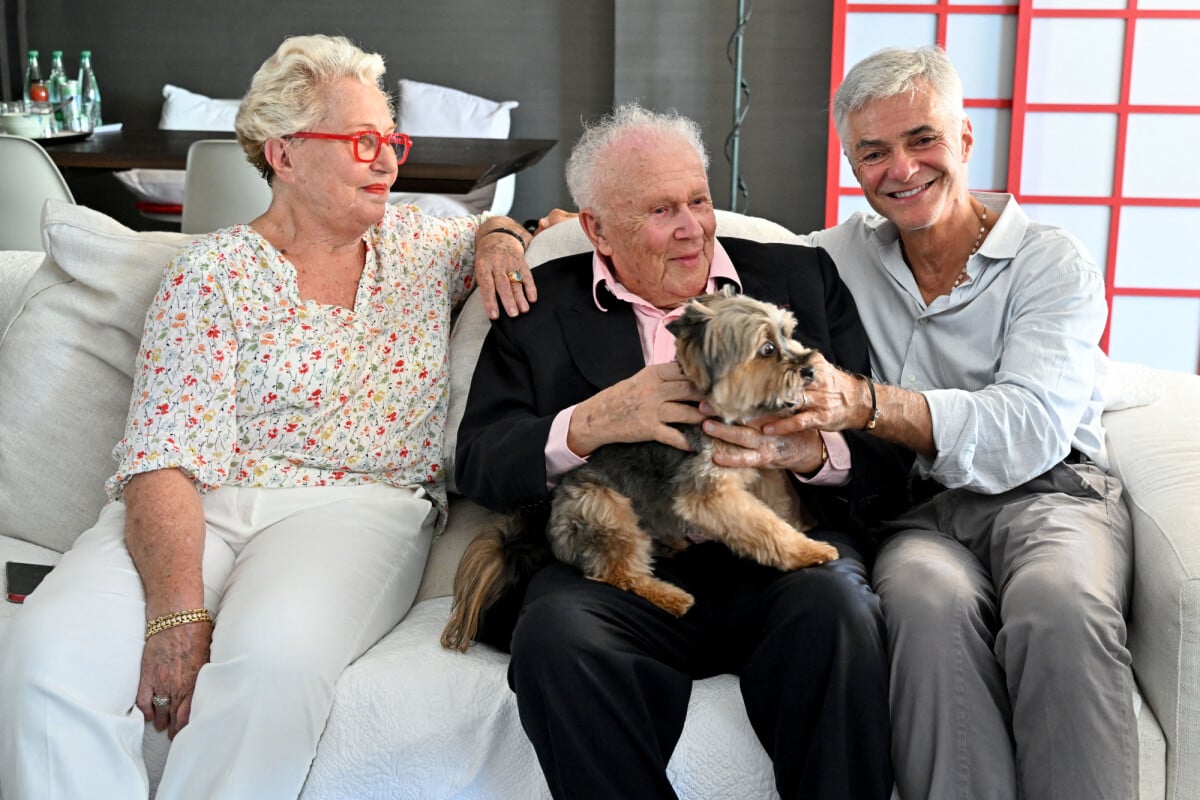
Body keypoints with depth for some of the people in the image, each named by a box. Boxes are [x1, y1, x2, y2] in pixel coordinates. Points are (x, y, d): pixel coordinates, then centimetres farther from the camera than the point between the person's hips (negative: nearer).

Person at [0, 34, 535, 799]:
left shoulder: (418, 242, 16)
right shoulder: (214, 272, 2)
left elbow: (496, 231, 39)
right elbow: (164, 458, -8)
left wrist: (499, 236, 11)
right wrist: (177, 611, -24)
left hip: (359, 506, 2)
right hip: (204, 507, -1)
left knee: (271, 652, -35)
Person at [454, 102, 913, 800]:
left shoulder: (802, 277, 17)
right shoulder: (541, 308, 16)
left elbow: (887, 450, 11)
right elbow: (478, 466, 6)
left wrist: (813, 448, -13)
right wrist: (591, 423, -13)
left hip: (779, 557, 1)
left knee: (836, 607, -32)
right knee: (554, 634, -32)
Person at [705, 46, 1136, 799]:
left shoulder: (1053, 263, 2)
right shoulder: (841, 255, 14)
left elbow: (1030, 431, -14)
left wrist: (867, 403, -31)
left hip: (1048, 492, -1)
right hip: (917, 511, 2)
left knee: (1060, 607, -37)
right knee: (930, 602, -35)